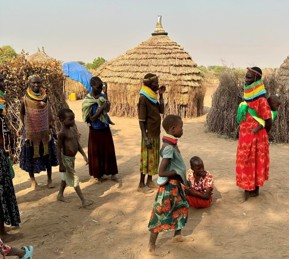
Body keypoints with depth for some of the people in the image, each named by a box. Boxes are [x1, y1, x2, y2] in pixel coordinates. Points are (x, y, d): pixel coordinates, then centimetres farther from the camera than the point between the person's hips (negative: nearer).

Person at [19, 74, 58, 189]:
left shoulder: (44, 97, -3)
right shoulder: (25, 99, -12)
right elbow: (22, 113, 0)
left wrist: (50, 123, 3)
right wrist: (26, 126, -3)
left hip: (45, 131, 3)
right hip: (31, 132, -3)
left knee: (47, 155, 11)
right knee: (31, 155, 9)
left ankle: (49, 179, 25)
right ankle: (32, 179, 26)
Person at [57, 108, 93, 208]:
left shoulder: (73, 130, 5)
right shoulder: (62, 133, -20)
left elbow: (78, 144, 14)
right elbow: (59, 149, -19)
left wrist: (84, 155, 12)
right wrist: (61, 164, -20)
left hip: (72, 158, 8)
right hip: (66, 159, -8)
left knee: (66, 177, 22)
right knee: (74, 179, -4)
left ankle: (60, 195, 40)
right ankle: (83, 201, 0)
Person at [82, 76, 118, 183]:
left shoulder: (102, 96, -1)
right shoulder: (88, 100, -15)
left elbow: (107, 109, -15)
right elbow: (92, 118, -18)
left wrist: (105, 94, -20)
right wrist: (101, 108, -25)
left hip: (105, 128, 4)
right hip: (95, 130, -4)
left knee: (109, 151, 11)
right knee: (96, 152, 9)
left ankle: (111, 173, 24)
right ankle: (96, 175, 25)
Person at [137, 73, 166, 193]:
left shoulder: (153, 97, 8)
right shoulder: (143, 98, -17)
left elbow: (162, 111, 9)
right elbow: (141, 120, -19)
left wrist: (161, 95, 2)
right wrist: (145, 137, -22)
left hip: (156, 133, 8)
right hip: (149, 134, -8)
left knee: (154, 158, 15)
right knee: (147, 158, -1)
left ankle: (149, 181, 27)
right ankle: (141, 184, 10)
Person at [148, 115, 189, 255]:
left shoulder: (172, 144, 2)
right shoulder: (169, 148, -27)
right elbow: (161, 172, -30)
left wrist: (183, 177, 9)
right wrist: (177, 173, -16)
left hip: (175, 184, 10)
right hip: (169, 185, -10)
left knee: (182, 207, 24)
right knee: (161, 214, 3)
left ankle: (177, 235, 44)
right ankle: (152, 245, 18)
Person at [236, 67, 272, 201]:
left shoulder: (261, 100, -19)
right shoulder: (248, 97, 7)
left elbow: (269, 123, -17)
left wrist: (259, 134, -4)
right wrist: (244, 134, 14)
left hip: (256, 138, -8)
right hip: (245, 137, 8)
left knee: (254, 163, 3)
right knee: (246, 162, 15)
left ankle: (254, 189, 16)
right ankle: (249, 187, 27)